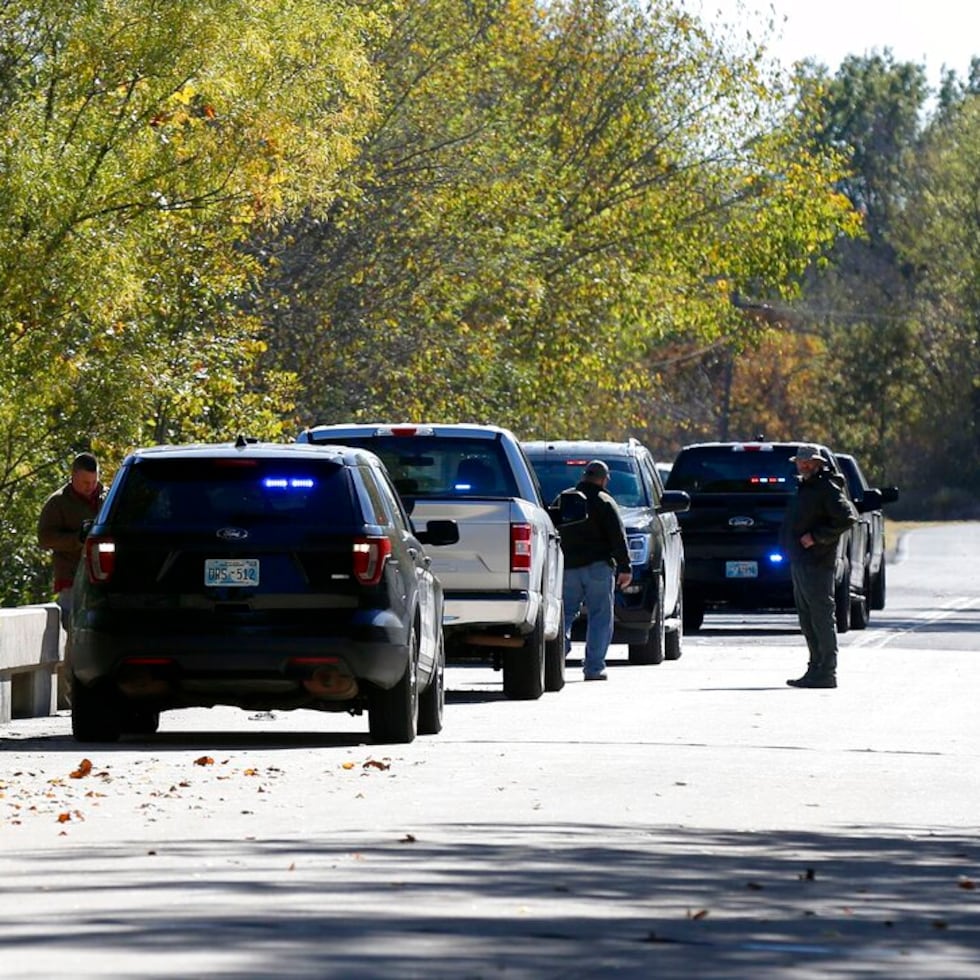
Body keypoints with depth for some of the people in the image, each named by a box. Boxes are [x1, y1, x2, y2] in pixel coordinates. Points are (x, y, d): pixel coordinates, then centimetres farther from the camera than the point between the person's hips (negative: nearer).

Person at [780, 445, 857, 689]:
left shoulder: (827, 488, -10)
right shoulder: (804, 487, 18)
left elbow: (846, 518, -19)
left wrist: (816, 537, -18)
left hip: (817, 561, -10)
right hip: (800, 561, 10)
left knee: (822, 618, -8)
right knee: (807, 619, 13)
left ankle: (826, 673, -7)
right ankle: (816, 667, 18)